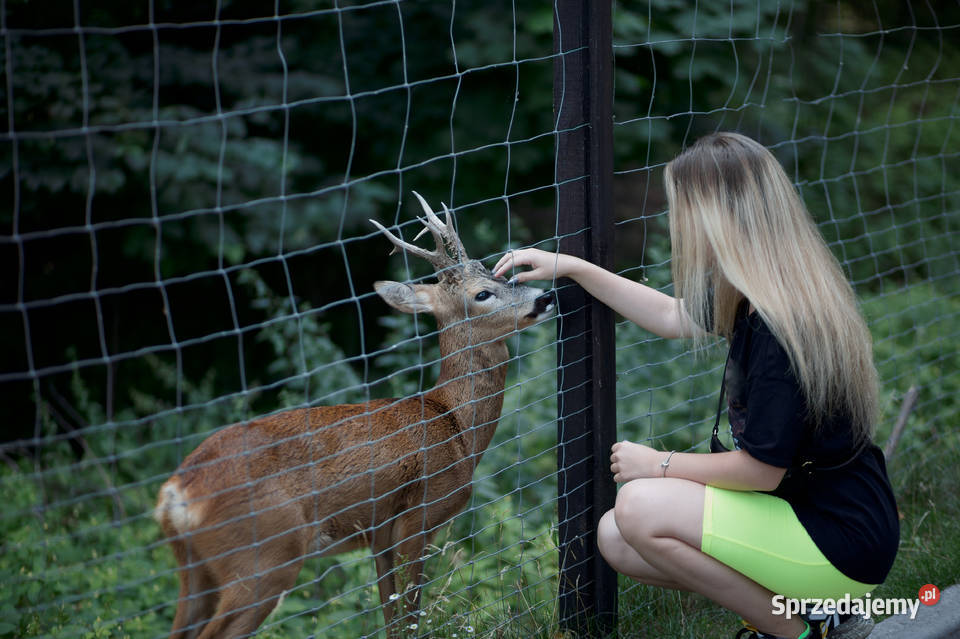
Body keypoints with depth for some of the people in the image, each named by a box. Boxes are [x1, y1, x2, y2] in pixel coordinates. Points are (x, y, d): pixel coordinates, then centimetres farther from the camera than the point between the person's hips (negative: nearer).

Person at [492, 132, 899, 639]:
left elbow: (760, 469, -23)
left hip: (843, 548, -9)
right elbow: (674, 317, 21)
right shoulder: (759, 297, 2)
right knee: (617, 541, 5)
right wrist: (570, 267, 19)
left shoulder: (780, 328, -27)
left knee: (640, 508, -19)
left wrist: (659, 465, -8)